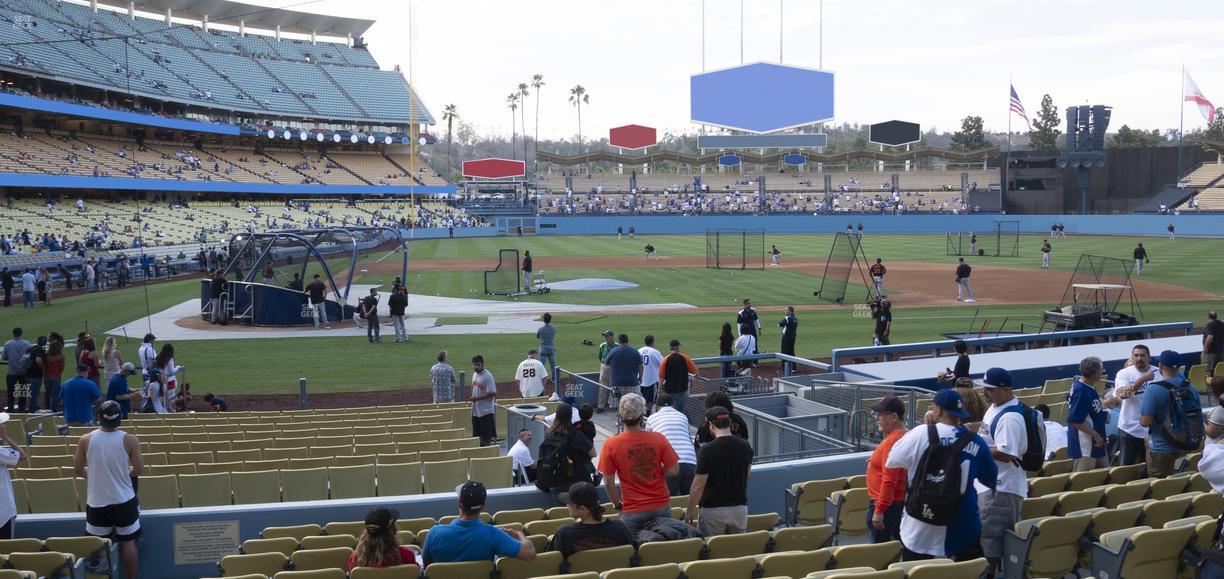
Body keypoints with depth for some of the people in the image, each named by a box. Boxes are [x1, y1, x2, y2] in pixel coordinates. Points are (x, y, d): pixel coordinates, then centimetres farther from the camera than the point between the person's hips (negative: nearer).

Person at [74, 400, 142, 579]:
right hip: (124, 500, -1)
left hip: (96, 501, 1)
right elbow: (139, 470, -8)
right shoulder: (130, 440, -13)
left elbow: (77, 469, 0)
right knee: (128, 542, 11)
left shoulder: (86, 440, -9)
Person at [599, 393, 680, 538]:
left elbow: (608, 483, -7)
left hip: (632, 511, -2)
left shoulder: (610, 445, -11)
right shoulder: (658, 439, -8)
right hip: (661, 506, 2)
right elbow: (674, 470, -5)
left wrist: (618, 505, 7)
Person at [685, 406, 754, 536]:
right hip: (740, 508, 5)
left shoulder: (708, 450, -16)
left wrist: (689, 511, -1)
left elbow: (698, 486, -12)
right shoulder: (745, 447, 0)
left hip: (713, 510, -5)